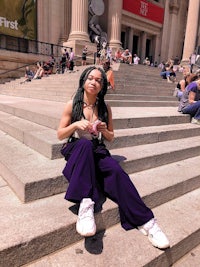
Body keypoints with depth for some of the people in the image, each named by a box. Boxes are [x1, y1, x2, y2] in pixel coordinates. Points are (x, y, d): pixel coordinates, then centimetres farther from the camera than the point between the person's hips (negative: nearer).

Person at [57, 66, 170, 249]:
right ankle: (86, 204, -44)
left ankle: (145, 220, -26)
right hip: (76, 150, -1)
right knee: (85, 143, -38)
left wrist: (104, 130, -9)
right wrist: (75, 125, -17)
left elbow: (111, 137, 14)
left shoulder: (105, 107, 6)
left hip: (97, 151, 2)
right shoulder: (72, 105, 0)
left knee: (117, 170, -30)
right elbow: (60, 135, 2)